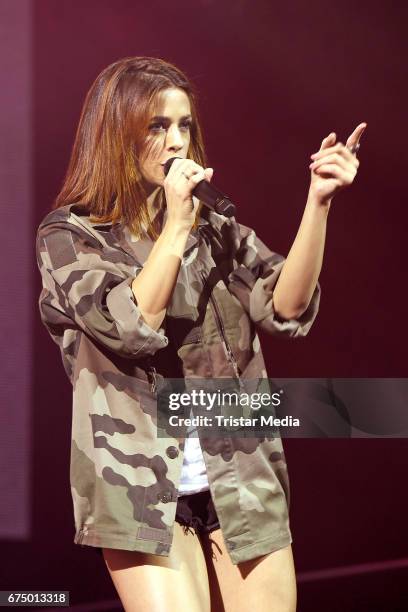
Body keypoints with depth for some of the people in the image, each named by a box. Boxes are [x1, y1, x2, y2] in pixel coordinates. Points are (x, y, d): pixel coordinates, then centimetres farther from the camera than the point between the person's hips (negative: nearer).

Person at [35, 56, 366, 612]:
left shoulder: (219, 232, 11)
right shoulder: (68, 236, 1)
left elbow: (288, 309, -4)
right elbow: (130, 327, -14)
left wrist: (318, 202, -13)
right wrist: (175, 225, -12)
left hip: (243, 484, 4)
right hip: (144, 493, -3)